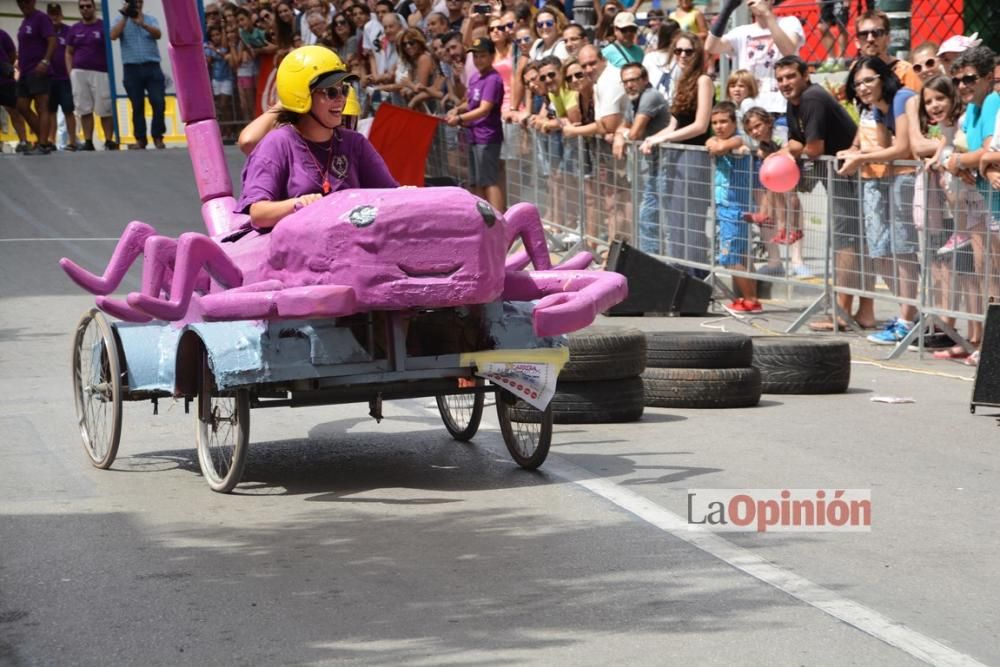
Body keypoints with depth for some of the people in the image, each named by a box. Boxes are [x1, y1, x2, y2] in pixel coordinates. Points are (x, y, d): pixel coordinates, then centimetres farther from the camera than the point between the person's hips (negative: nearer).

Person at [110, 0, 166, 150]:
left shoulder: (150, 20, 11)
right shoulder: (121, 20, 10)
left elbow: (158, 34, -8)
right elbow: (113, 35, -8)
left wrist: (142, 24, -24)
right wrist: (125, 17, -10)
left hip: (152, 66, 0)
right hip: (132, 68, 0)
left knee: (159, 102, -8)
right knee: (137, 106, 1)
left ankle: (157, 136, 2)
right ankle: (140, 139, 6)